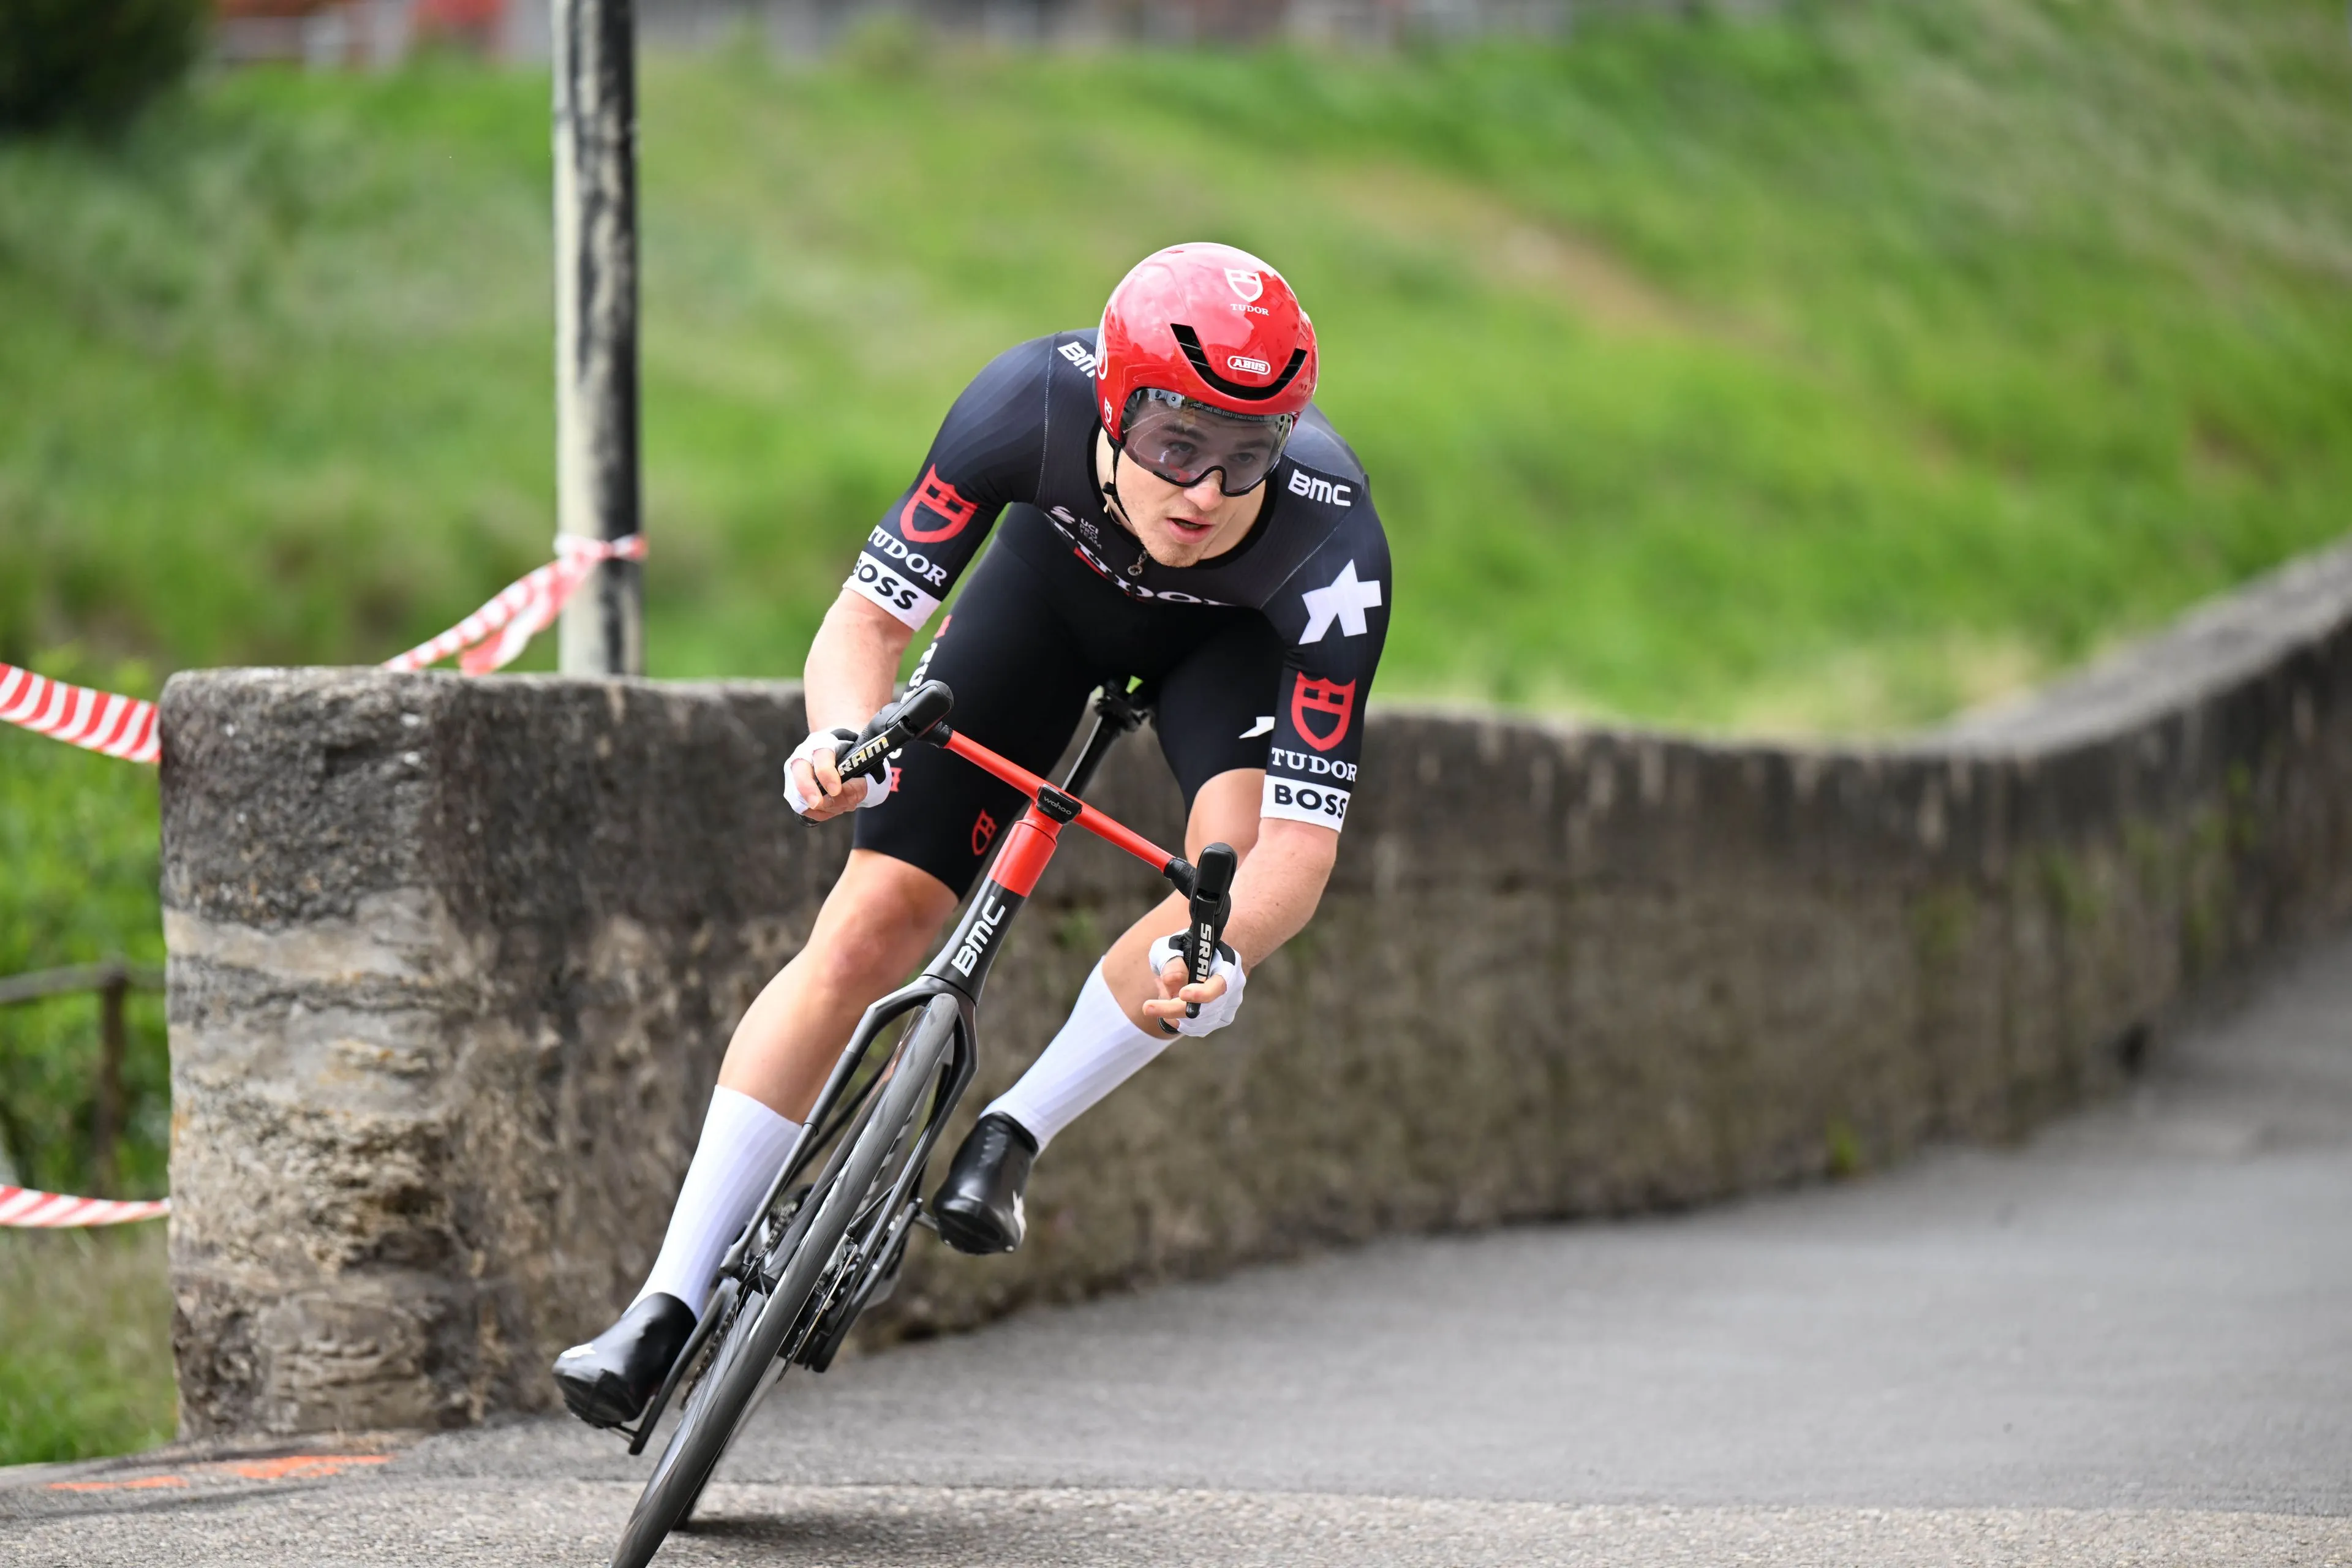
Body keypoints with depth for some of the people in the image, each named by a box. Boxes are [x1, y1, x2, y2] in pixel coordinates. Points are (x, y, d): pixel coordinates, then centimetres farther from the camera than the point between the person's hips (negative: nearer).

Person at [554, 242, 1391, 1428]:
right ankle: (670, 1305, -5)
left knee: (1240, 858, -32)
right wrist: (840, 737, -49)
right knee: (870, 923, -10)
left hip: (1233, 633, -1)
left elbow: (1302, 842, -40)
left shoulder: (1333, 550, -40)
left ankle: (1013, 1137, -9)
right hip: (1057, 574, 1)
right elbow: (869, 615, -28)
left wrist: (1216, 962, -60)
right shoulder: (1031, 404, -38)